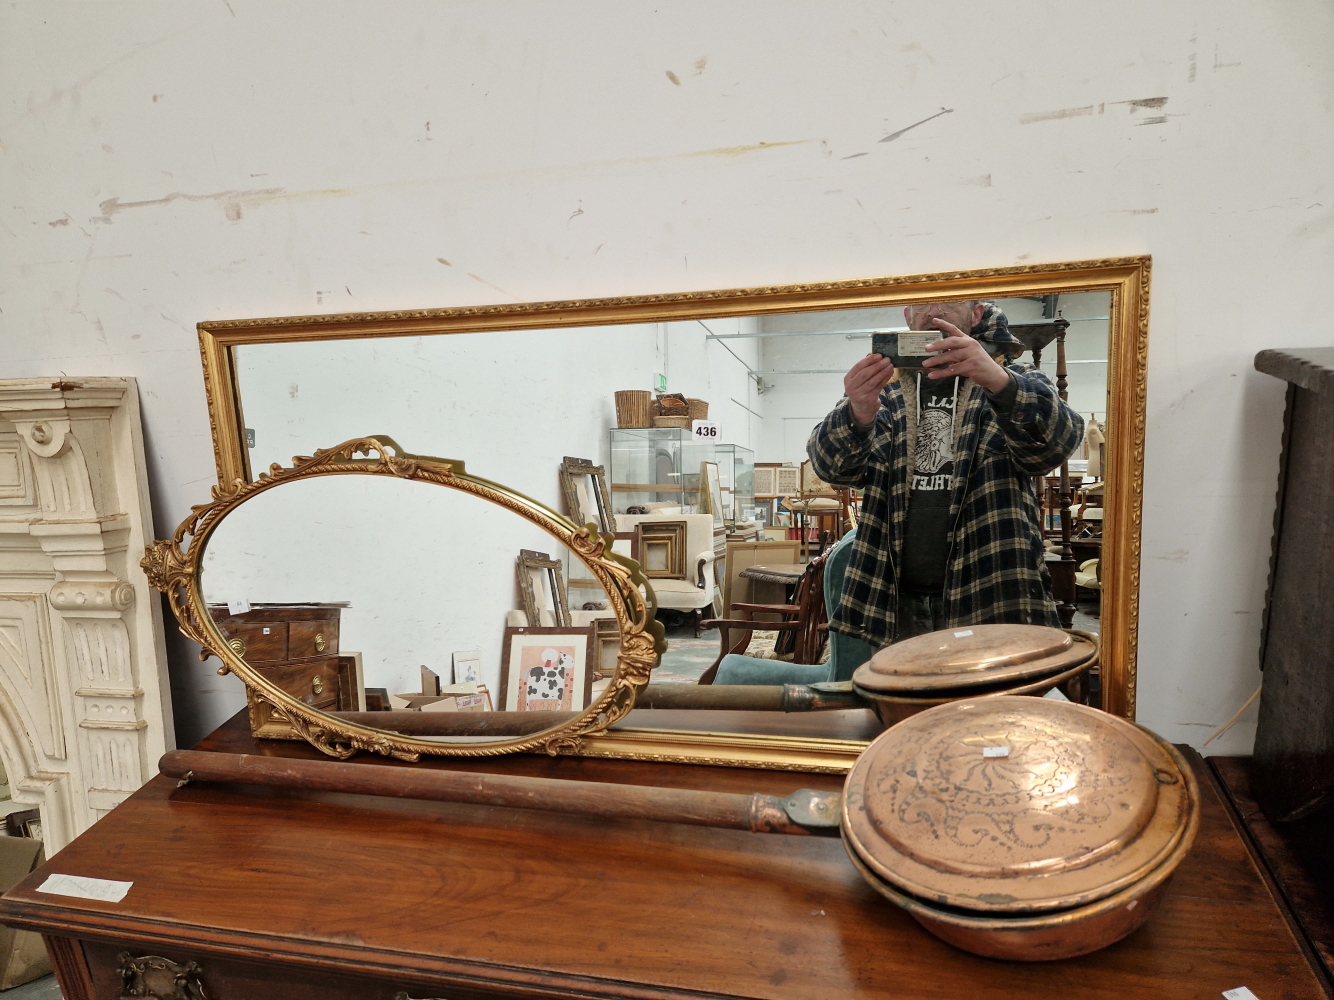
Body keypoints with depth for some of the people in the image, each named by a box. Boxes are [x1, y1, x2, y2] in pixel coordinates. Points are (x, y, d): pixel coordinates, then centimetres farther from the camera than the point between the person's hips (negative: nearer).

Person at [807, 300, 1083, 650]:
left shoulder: (1017, 382, 6)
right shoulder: (884, 389, 10)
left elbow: (1058, 441, -15)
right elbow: (831, 463, -6)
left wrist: (999, 382, -35)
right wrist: (857, 415, -29)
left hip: (989, 606, -1)